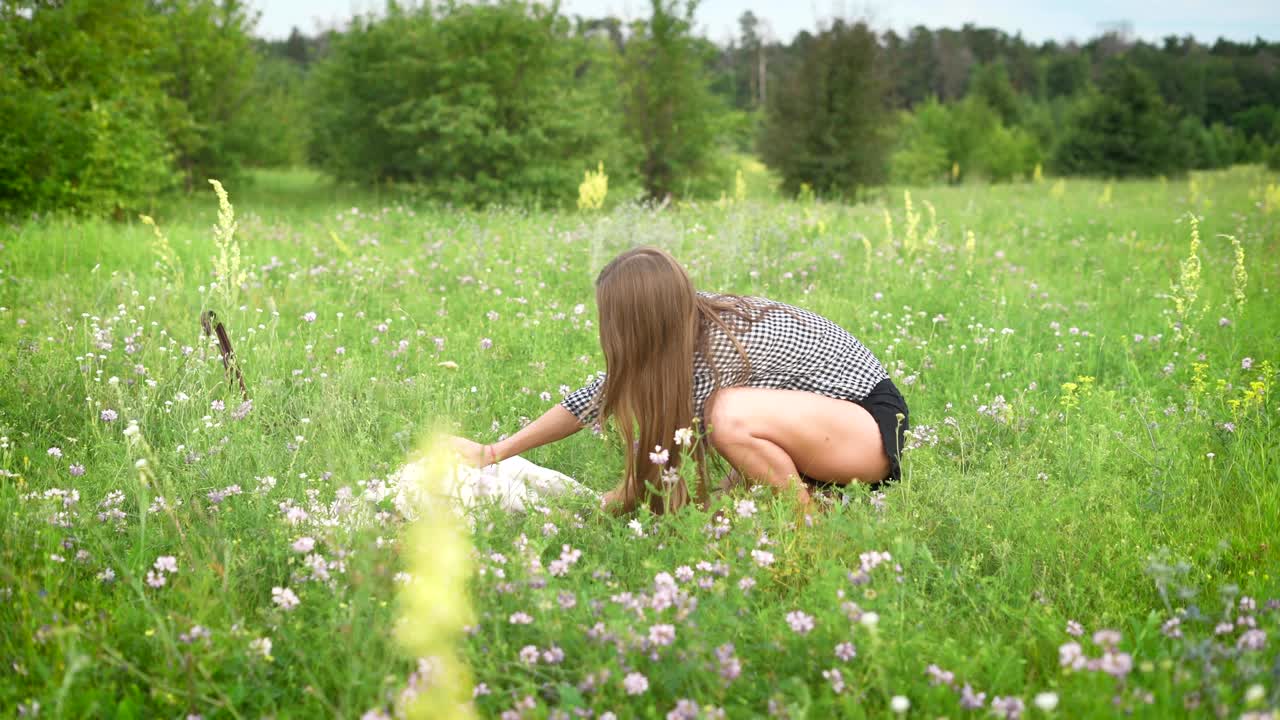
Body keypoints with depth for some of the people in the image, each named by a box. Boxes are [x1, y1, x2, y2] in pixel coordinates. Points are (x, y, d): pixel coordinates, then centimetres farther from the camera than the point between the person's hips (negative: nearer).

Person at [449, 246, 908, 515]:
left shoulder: (714, 353, -28)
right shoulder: (687, 316, -5)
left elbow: (659, 467, -20)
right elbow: (602, 394, 3)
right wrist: (495, 453, 6)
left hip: (876, 429, -9)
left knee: (732, 417, -32)